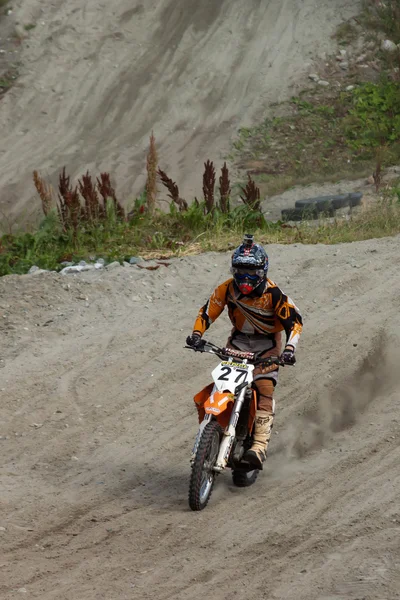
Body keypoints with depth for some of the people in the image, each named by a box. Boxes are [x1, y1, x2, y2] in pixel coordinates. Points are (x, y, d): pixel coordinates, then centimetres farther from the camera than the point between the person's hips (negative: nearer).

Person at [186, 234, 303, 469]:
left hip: (268, 344, -4)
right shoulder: (227, 289, -10)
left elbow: (294, 320, -17)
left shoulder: (273, 293, -19)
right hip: (239, 341, 4)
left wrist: (289, 348, -31)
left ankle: (260, 445, -33)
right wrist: (197, 334, -19)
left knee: (264, 389, -22)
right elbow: (208, 311, -3)